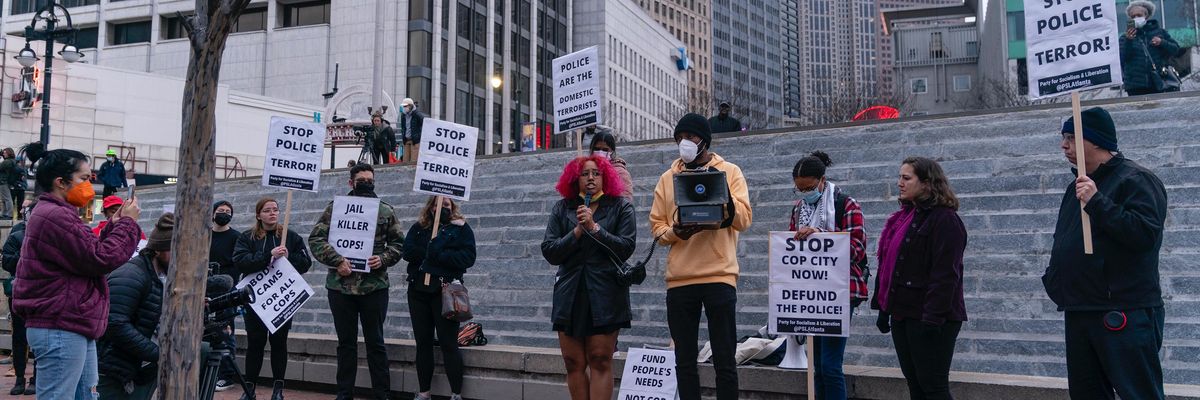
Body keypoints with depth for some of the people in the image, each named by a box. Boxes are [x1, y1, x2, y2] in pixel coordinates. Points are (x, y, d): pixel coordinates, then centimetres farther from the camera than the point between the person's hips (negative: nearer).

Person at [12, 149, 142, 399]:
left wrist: (114, 226, 10)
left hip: (73, 327, 11)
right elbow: (101, 260, -18)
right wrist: (127, 223, -6)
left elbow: (89, 252, 21)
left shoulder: (56, 214, 20)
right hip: (60, 330, -11)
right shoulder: (55, 216, -17)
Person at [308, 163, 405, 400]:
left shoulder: (385, 211, 6)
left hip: (374, 287, 0)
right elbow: (316, 238, -1)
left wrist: (383, 259, -10)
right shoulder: (335, 208, 3)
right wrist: (336, 260, -14)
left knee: (375, 343, 5)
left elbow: (398, 243, 9)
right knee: (346, 343, 10)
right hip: (341, 286, 0)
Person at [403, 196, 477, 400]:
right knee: (423, 343, 8)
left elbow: (468, 257, -10)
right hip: (418, 290, 4)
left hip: (446, 291, -4)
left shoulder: (461, 228, 3)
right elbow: (408, 251, -2)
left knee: (449, 344, -3)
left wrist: (438, 255, -13)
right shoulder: (418, 228, 13)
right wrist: (431, 252, -13)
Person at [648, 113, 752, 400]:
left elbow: (743, 219, -4)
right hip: (679, 279, 3)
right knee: (684, 360, 7)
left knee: (724, 360, 1)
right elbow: (657, 226, 10)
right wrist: (675, 232, -11)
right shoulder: (667, 178, 13)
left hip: (719, 276, -3)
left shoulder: (729, 171, 6)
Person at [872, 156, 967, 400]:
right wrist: (883, 308, 16)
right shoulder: (904, 218, 15)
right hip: (902, 314, 9)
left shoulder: (944, 219, -12)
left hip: (928, 317, -9)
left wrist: (933, 318, -23)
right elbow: (888, 267, 19)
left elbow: (945, 275, -19)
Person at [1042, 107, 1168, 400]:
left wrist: (1097, 202, -24)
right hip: (1078, 312, 9)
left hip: (1124, 315, -9)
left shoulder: (1135, 179, -8)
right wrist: (1054, 277, 13)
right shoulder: (1078, 186, 18)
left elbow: (1146, 233, -22)